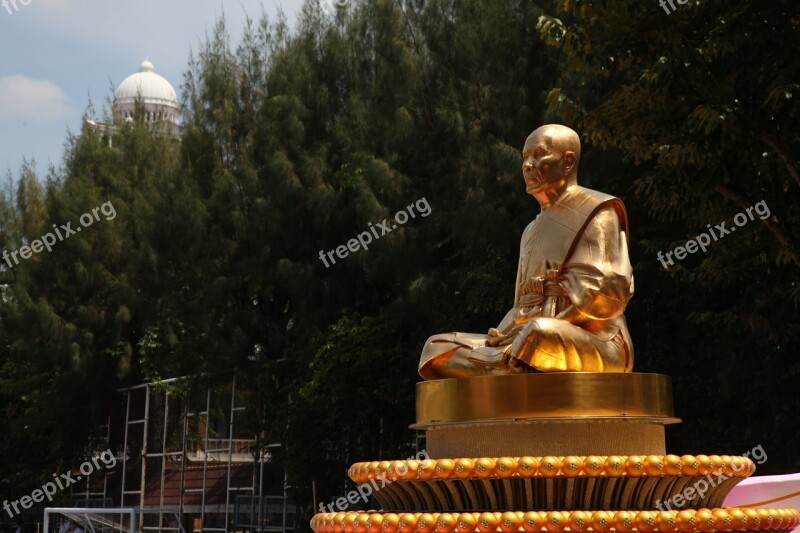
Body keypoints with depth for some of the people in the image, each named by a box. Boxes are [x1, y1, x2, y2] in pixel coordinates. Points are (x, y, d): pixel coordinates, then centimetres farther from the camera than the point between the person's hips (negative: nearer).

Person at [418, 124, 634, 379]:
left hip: (595, 343, -7)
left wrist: (539, 328, -14)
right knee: (437, 348, -7)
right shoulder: (533, 230, 26)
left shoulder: (597, 214, 3)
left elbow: (608, 294, -10)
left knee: (541, 335, -41)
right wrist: (503, 335, -1)